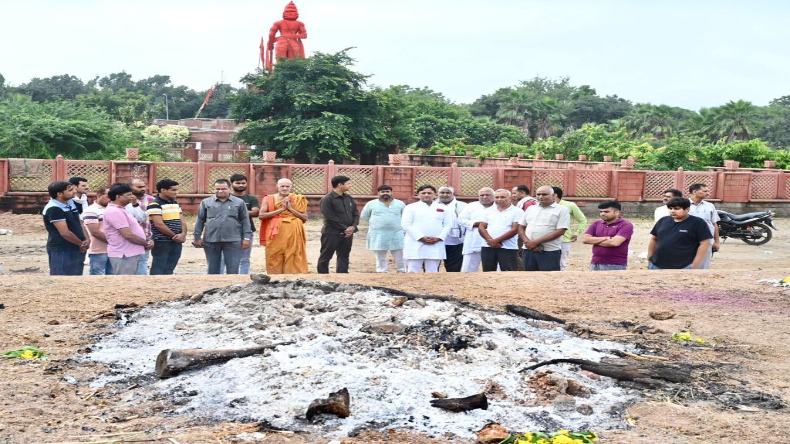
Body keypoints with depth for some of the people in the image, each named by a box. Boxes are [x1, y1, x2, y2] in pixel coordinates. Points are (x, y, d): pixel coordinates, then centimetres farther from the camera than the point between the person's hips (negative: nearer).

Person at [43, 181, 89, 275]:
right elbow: (65, 233, -23)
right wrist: (81, 244, -10)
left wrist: (87, 239, -3)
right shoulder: (53, 209, -19)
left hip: (76, 249, 9)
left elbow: (79, 222, 14)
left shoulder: (71, 203, 9)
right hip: (61, 251, -9)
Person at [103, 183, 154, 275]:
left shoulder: (120, 209, 15)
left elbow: (133, 230, 20)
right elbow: (128, 235, -22)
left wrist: (147, 240, 2)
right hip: (124, 255, -11)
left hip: (130, 254, 11)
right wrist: (146, 243, -9)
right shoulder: (114, 211, -18)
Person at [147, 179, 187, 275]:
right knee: (158, 271, -4)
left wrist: (183, 234, -8)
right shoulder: (155, 205, -11)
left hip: (177, 243, 7)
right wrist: (175, 236, -11)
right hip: (161, 243, -7)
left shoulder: (176, 204, 15)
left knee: (169, 270, 11)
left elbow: (182, 221, 13)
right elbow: (159, 224, -17)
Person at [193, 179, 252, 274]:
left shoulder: (239, 203, 5)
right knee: (212, 269, 9)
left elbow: (245, 221, 6)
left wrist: (246, 238, -1)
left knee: (233, 270, -2)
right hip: (211, 241, 1)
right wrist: (197, 237, 7)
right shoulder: (206, 202, 7)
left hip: (233, 241, -1)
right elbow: (200, 221, 11)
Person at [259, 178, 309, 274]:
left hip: (294, 234, 1)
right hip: (276, 235, -1)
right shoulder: (268, 199, 6)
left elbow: (305, 218, 5)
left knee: (293, 260, -1)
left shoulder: (298, 199, 10)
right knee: (275, 261, -1)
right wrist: (281, 209, -8)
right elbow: (261, 215, -6)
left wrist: (290, 209, -6)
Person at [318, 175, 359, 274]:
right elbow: (331, 218, -17)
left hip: (347, 233, 7)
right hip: (331, 233, -7)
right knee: (325, 257, 2)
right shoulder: (327, 199, -12)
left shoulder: (349, 198, 11)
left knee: (343, 257, 10)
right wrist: (345, 229, -16)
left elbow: (356, 213, 11)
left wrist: (353, 226, -8)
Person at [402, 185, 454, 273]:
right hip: (415, 244, -2)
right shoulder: (411, 207, 5)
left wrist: (438, 238, -8)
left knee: (432, 272, 4)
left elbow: (448, 224, 8)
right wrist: (421, 237, -13)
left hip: (435, 245, 2)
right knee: (413, 271, -4)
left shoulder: (443, 208, 14)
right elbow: (406, 224, -4)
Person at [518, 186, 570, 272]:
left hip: (549, 252, -5)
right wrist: (527, 242, -8)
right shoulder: (530, 209, 16)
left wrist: (536, 242, -15)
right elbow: (521, 227, 14)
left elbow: (560, 231, -11)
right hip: (528, 250, 5)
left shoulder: (561, 210, -1)